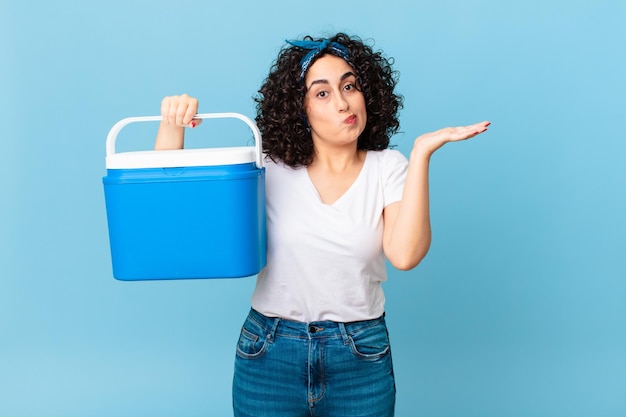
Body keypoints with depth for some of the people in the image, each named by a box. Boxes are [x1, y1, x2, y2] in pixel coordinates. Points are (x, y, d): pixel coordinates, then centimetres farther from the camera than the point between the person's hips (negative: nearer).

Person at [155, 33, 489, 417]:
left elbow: (405, 254, -20)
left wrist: (422, 152, -20)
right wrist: (172, 125, -17)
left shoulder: (388, 168, -4)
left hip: (362, 358, 0)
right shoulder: (269, 168, -4)